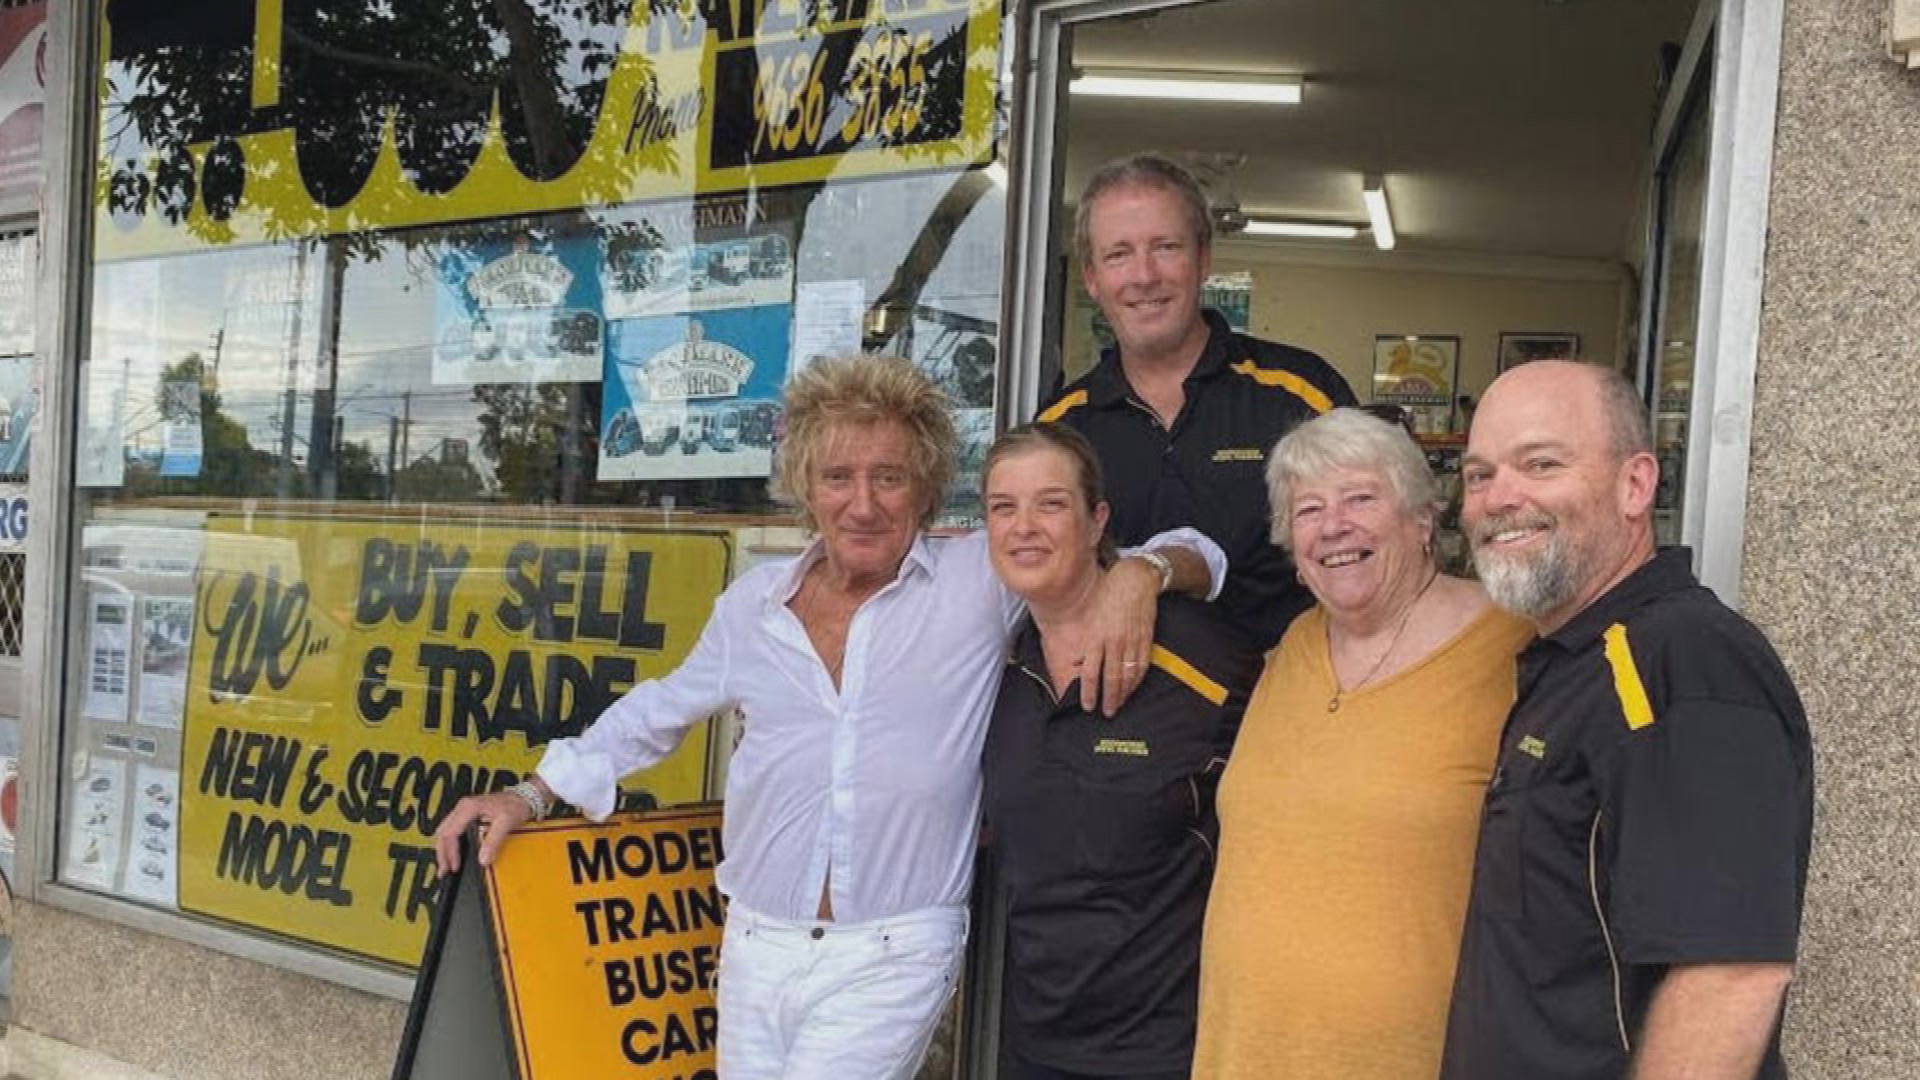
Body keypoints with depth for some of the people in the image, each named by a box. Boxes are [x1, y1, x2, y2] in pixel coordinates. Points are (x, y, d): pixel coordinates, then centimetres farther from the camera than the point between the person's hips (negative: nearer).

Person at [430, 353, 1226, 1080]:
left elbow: (1193, 554, -5)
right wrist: (530, 796, 15)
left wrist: (1138, 573, -27)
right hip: (755, 943, 5)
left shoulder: (983, 579, -8)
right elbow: (659, 711, 19)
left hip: (890, 958, -4)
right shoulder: (755, 600, 4)